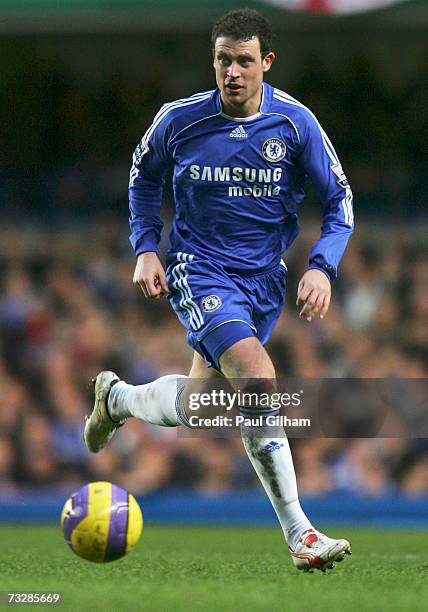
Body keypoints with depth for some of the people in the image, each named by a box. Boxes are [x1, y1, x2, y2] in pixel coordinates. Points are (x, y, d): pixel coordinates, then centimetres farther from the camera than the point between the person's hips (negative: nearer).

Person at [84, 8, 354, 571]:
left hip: (264, 277, 4)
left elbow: (339, 199, 0)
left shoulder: (295, 122, -8)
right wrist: (146, 248, 2)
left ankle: (117, 398, 47)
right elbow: (144, 173, 11)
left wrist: (322, 267, -15)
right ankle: (299, 534, -24)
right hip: (198, 267, -4)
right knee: (258, 379, -26)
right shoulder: (180, 119, -9)